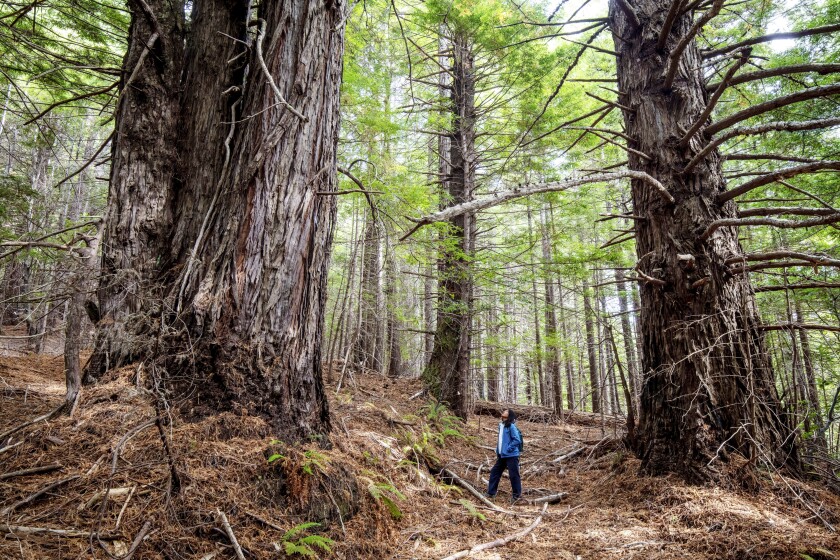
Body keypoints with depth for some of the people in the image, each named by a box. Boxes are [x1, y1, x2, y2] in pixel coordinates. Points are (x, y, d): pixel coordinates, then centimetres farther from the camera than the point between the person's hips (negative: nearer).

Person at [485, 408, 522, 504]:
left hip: (511, 456, -9)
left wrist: (509, 449, -16)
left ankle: (516, 495, 11)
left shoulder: (511, 426, -13)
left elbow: (517, 440, -17)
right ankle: (491, 493, 21)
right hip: (502, 455, 9)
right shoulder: (501, 425, 12)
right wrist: (498, 452, 18)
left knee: (513, 475, -2)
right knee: (495, 472, 12)